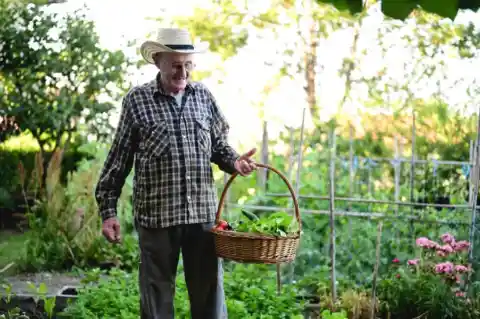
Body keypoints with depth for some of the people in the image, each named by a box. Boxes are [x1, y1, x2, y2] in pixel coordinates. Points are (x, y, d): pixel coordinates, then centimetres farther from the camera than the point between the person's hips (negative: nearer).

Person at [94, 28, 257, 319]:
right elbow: (119, 159, 2)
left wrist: (234, 162, -4)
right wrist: (108, 210, -2)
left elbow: (219, 144, 18)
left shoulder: (204, 96, 9)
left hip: (203, 212, 3)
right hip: (156, 214, -2)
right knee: (157, 292, 8)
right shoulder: (138, 100, 0)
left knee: (209, 291, 7)